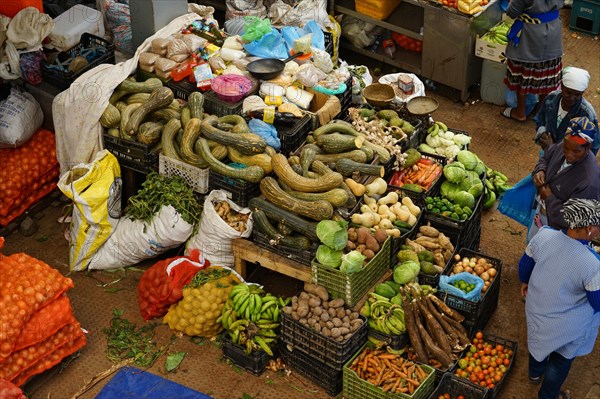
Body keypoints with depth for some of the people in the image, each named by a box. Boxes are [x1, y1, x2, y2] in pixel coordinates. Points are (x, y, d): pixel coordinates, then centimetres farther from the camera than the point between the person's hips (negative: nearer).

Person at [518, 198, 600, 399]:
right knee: (561, 360, 26)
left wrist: (525, 281, 16)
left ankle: (535, 373, 65)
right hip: (567, 326, -5)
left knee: (541, 337, 37)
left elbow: (524, 264, -5)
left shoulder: (544, 235, -25)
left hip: (536, 308, 5)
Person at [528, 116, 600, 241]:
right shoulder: (560, 147, -18)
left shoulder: (589, 182, -40)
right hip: (541, 210, 7)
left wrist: (549, 198, -27)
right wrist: (539, 171, -15)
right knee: (531, 241, 33)